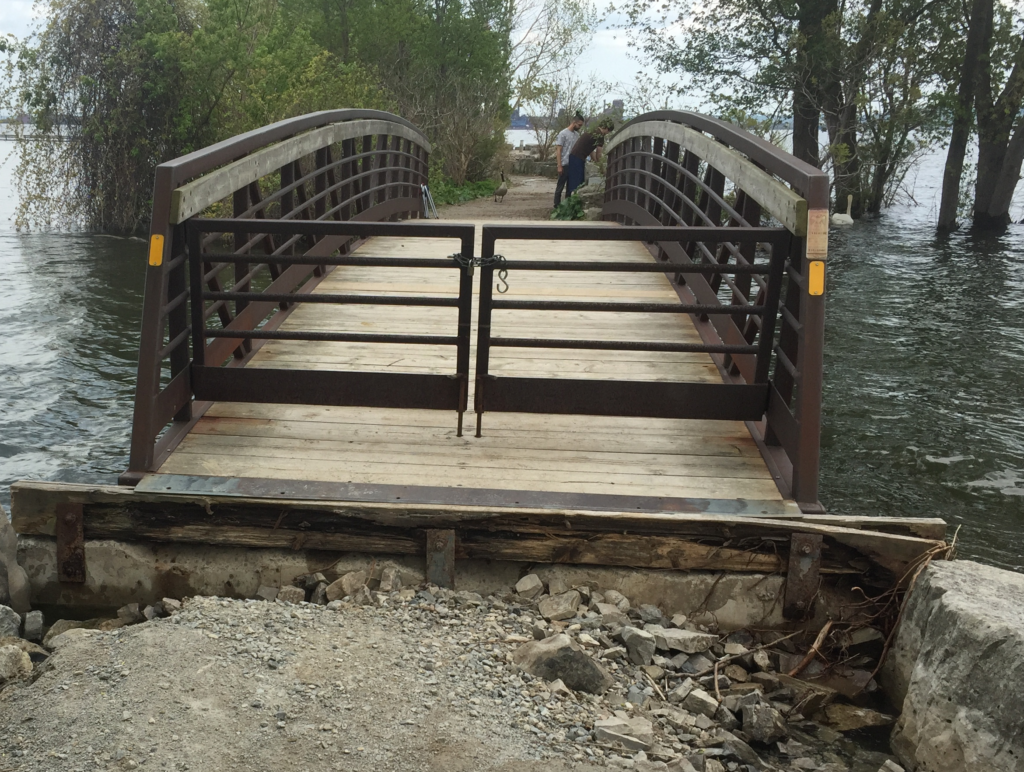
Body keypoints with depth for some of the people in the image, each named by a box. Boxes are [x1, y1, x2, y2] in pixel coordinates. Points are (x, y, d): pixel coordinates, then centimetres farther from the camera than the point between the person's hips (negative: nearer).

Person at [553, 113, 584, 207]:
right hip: (565, 165, -7)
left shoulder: (577, 134, 11)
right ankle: (557, 205, 4)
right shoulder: (563, 134, -10)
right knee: (560, 186, -1)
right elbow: (558, 151, -12)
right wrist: (559, 166, -17)